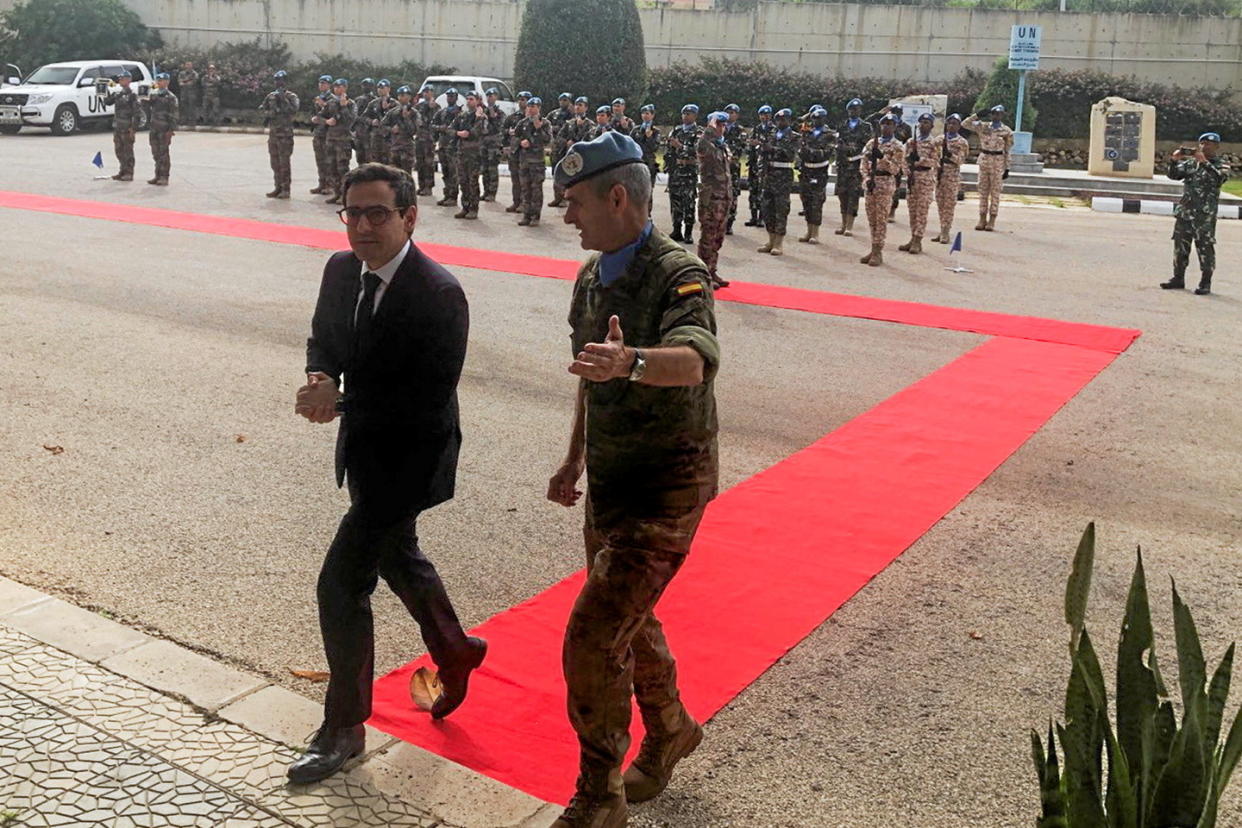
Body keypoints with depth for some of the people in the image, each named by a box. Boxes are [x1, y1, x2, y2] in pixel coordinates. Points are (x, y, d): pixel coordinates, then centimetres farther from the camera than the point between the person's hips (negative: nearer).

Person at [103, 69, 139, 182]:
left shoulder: (132, 94, -8)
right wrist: (106, 94, -1)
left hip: (127, 127, -8)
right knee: (119, 150, 12)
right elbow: (107, 103, 18)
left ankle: (129, 173, 2)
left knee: (128, 151, -3)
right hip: (117, 127, 8)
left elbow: (136, 112, -13)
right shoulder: (117, 93, 15)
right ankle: (123, 171, 20)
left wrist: (133, 128, -18)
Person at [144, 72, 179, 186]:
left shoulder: (170, 97, -6)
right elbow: (149, 109, 21)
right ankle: (158, 176, 17)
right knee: (156, 153, 10)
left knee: (164, 153, -5)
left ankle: (164, 177, -1)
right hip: (153, 129, 7)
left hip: (164, 129, -7)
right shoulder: (153, 94, 14)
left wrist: (171, 129, -16)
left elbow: (175, 115, -10)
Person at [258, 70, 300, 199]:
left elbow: (293, 110, -17)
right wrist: (272, 112, -9)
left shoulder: (291, 96, -2)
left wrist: (284, 99, -21)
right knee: (275, 163, 9)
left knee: (284, 162, -7)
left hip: (285, 134, -6)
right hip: (273, 133, 6)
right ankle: (278, 188, 17)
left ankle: (286, 190, -4)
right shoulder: (271, 96, 12)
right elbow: (262, 109, 8)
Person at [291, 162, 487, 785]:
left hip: (408, 459, -8)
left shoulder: (439, 295, -26)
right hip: (364, 447, 8)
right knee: (397, 557, 26)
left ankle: (344, 728, 14)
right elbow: (322, 337, 11)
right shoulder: (341, 269, -3)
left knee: (341, 584, -5)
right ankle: (454, 652, 53)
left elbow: (430, 399, -27)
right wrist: (319, 379, -12)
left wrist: (341, 401, -28)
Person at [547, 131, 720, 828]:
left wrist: (632, 361, -59)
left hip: (664, 490, -8)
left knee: (591, 640, -11)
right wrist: (575, 460, 24)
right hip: (609, 485, 9)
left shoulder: (678, 274, -19)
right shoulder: (593, 276, 7)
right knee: (627, 625, 22)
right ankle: (670, 732, 48)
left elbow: (695, 361, -40)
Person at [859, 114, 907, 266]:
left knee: (881, 218, -5)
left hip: (886, 184, -5)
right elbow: (864, 163, 10)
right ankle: (874, 250, 15)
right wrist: (867, 179, -5)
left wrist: (882, 157, -19)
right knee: (871, 218, 8)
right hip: (871, 183, 5)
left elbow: (895, 169, -8)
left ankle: (878, 252, -3)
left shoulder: (898, 146, -1)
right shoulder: (872, 143, 12)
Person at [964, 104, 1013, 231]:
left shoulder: (1006, 131, 0)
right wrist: (978, 115, -5)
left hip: (998, 163, -3)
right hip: (983, 160, 3)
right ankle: (982, 219, 11)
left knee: (995, 192, 0)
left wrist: (1007, 168, -3)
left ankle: (992, 220, 3)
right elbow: (965, 124, 3)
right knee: (983, 190, 5)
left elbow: (1007, 151, 0)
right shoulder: (983, 127, 6)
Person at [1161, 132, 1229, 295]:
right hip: (1184, 212, 5)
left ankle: (1205, 283, 1)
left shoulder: (1221, 166, 1)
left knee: (1205, 248, -4)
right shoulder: (1190, 163, 13)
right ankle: (1178, 278, 19)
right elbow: (1174, 175, 6)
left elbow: (1219, 178, -19)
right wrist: (1174, 160, -11)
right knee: (1180, 246, 9)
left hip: (1205, 215, -5)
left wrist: (1204, 162, -25)